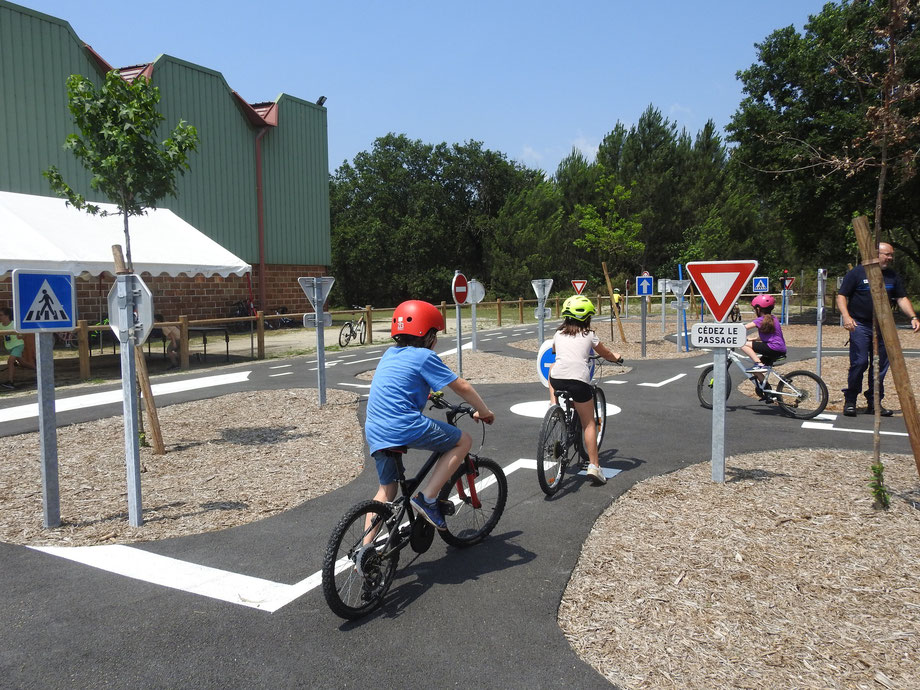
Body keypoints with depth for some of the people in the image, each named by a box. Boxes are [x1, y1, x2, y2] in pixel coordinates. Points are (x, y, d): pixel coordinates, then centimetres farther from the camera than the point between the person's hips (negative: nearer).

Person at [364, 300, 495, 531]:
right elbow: (462, 387, -1)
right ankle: (427, 498, -1)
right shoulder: (424, 356, -2)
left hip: (374, 434, 8)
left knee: (387, 488, 24)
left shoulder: (390, 354, 19)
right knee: (464, 441, 6)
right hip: (405, 427, -8)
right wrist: (484, 412, 12)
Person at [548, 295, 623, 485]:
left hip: (557, 378, 2)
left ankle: (554, 406, 27)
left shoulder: (558, 334, 20)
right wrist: (617, 357, 49)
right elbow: (607, 355, 27)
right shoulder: (589, 335, 13)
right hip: (579, 379, -2)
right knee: (589, 423, 10)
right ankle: (594, 465, 4)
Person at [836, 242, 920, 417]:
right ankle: (850, 401, -1)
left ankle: (874, 403, 15)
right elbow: (841, 296, -5)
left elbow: (902, 298, 13)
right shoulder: (856, 273, -3)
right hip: (860, 325, -5)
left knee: (881, 366, 6)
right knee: (859, 363, -13)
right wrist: (846, 316, -21)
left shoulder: (893, 276, 12)